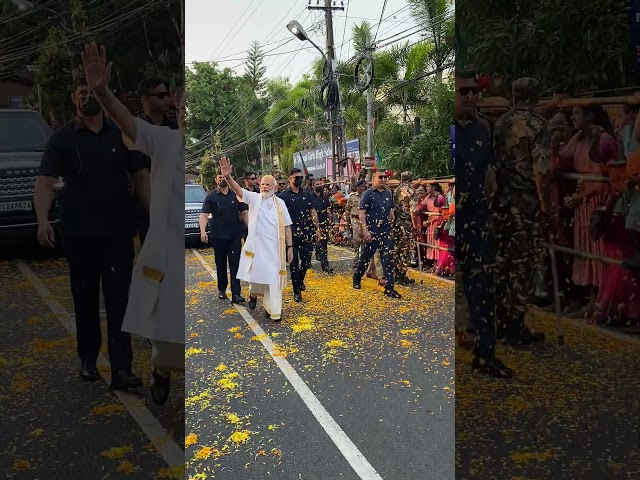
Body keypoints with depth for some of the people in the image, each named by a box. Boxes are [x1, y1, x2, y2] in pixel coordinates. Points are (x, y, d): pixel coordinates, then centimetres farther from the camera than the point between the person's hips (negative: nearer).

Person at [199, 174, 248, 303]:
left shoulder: (236, 195, 5)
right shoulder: (211, 197, 1)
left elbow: (244, 213, 10)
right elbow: (204, 215, -6)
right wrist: (203, 231, -20)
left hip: (235, 236, 0)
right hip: (218, 236, 0)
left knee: (235, 264, -5)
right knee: (220, 264, 10)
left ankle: (236, 294, -7)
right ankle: (222, 289, 26)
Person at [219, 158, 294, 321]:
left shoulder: (280, 203, 6)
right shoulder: (254, 198, 2)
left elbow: (287, 227, 8)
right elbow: (238, 190, -16)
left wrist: (290, 247, 4)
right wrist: (228, 177, -35)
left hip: (275, 247, 1)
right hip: (256, 246, -1)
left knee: (273, 278, 4)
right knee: (255, 274, 5)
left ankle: (273, 311, 13)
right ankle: (254, 293, 38)